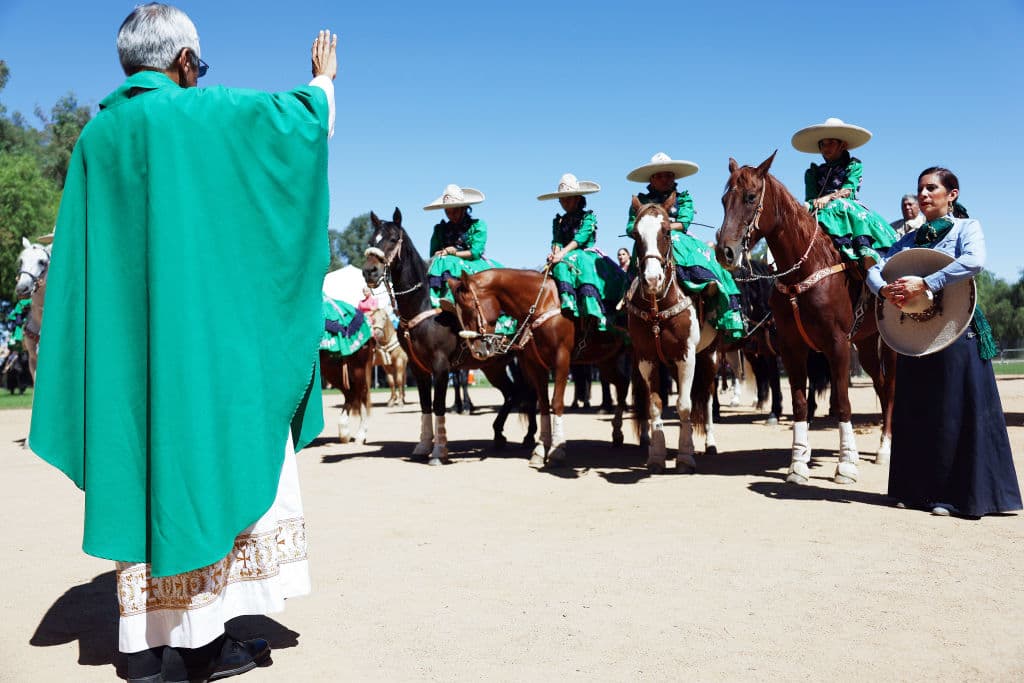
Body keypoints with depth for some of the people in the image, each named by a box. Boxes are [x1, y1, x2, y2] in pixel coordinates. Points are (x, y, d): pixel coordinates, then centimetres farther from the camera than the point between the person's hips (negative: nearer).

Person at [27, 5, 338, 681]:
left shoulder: (97, 135, 11)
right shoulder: (202, 113, -6)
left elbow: (80, 258, 15)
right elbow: (303, 114, 7)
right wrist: (323, 78, 24)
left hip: (125, 345, 6)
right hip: (206, 333, -6)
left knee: (144, 473, 9)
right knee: (205, 463, 1)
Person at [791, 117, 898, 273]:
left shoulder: (854, 165, 17)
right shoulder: (813, 172, 22)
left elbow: (849, 190, -1)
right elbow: (810, 197, 8)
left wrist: (829, 197, -20)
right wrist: (813, 203, -17)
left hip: (850, 208, -1)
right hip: (821, 212, 1)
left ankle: (865, 250, -62)